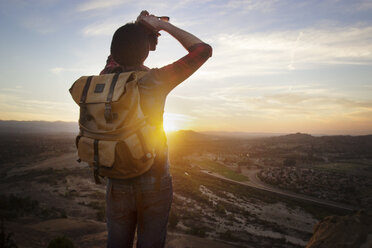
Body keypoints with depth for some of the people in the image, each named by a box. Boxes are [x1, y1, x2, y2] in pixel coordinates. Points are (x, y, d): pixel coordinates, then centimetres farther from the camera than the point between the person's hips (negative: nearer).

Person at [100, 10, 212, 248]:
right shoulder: (155, 80, -17)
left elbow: (116, 58, 21)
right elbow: (203, 50, -6)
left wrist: (137, 29, 13)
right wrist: (162, 24, -2)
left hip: (117, 184, 4)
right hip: (154, 183, -4)